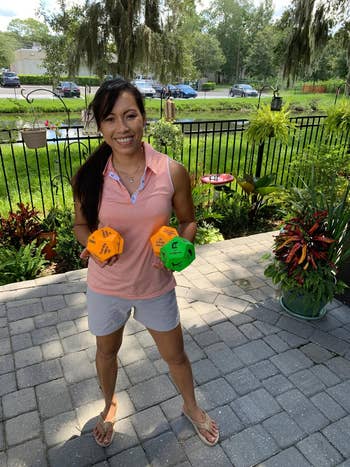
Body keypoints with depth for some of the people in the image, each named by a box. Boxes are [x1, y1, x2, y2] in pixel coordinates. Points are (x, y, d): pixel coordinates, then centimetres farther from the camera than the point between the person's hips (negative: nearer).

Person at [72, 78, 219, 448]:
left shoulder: (172, 172, -16)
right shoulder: (89, 176, -14)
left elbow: (188, 222, -2)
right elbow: (81, 225, 1)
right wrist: (93, 244, -21)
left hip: (156, 286, 0)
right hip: (106, 287, 1)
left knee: (175, 355, 21)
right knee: (106, 352, 27)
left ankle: (191, 407, 55)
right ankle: (109, 405, 61)